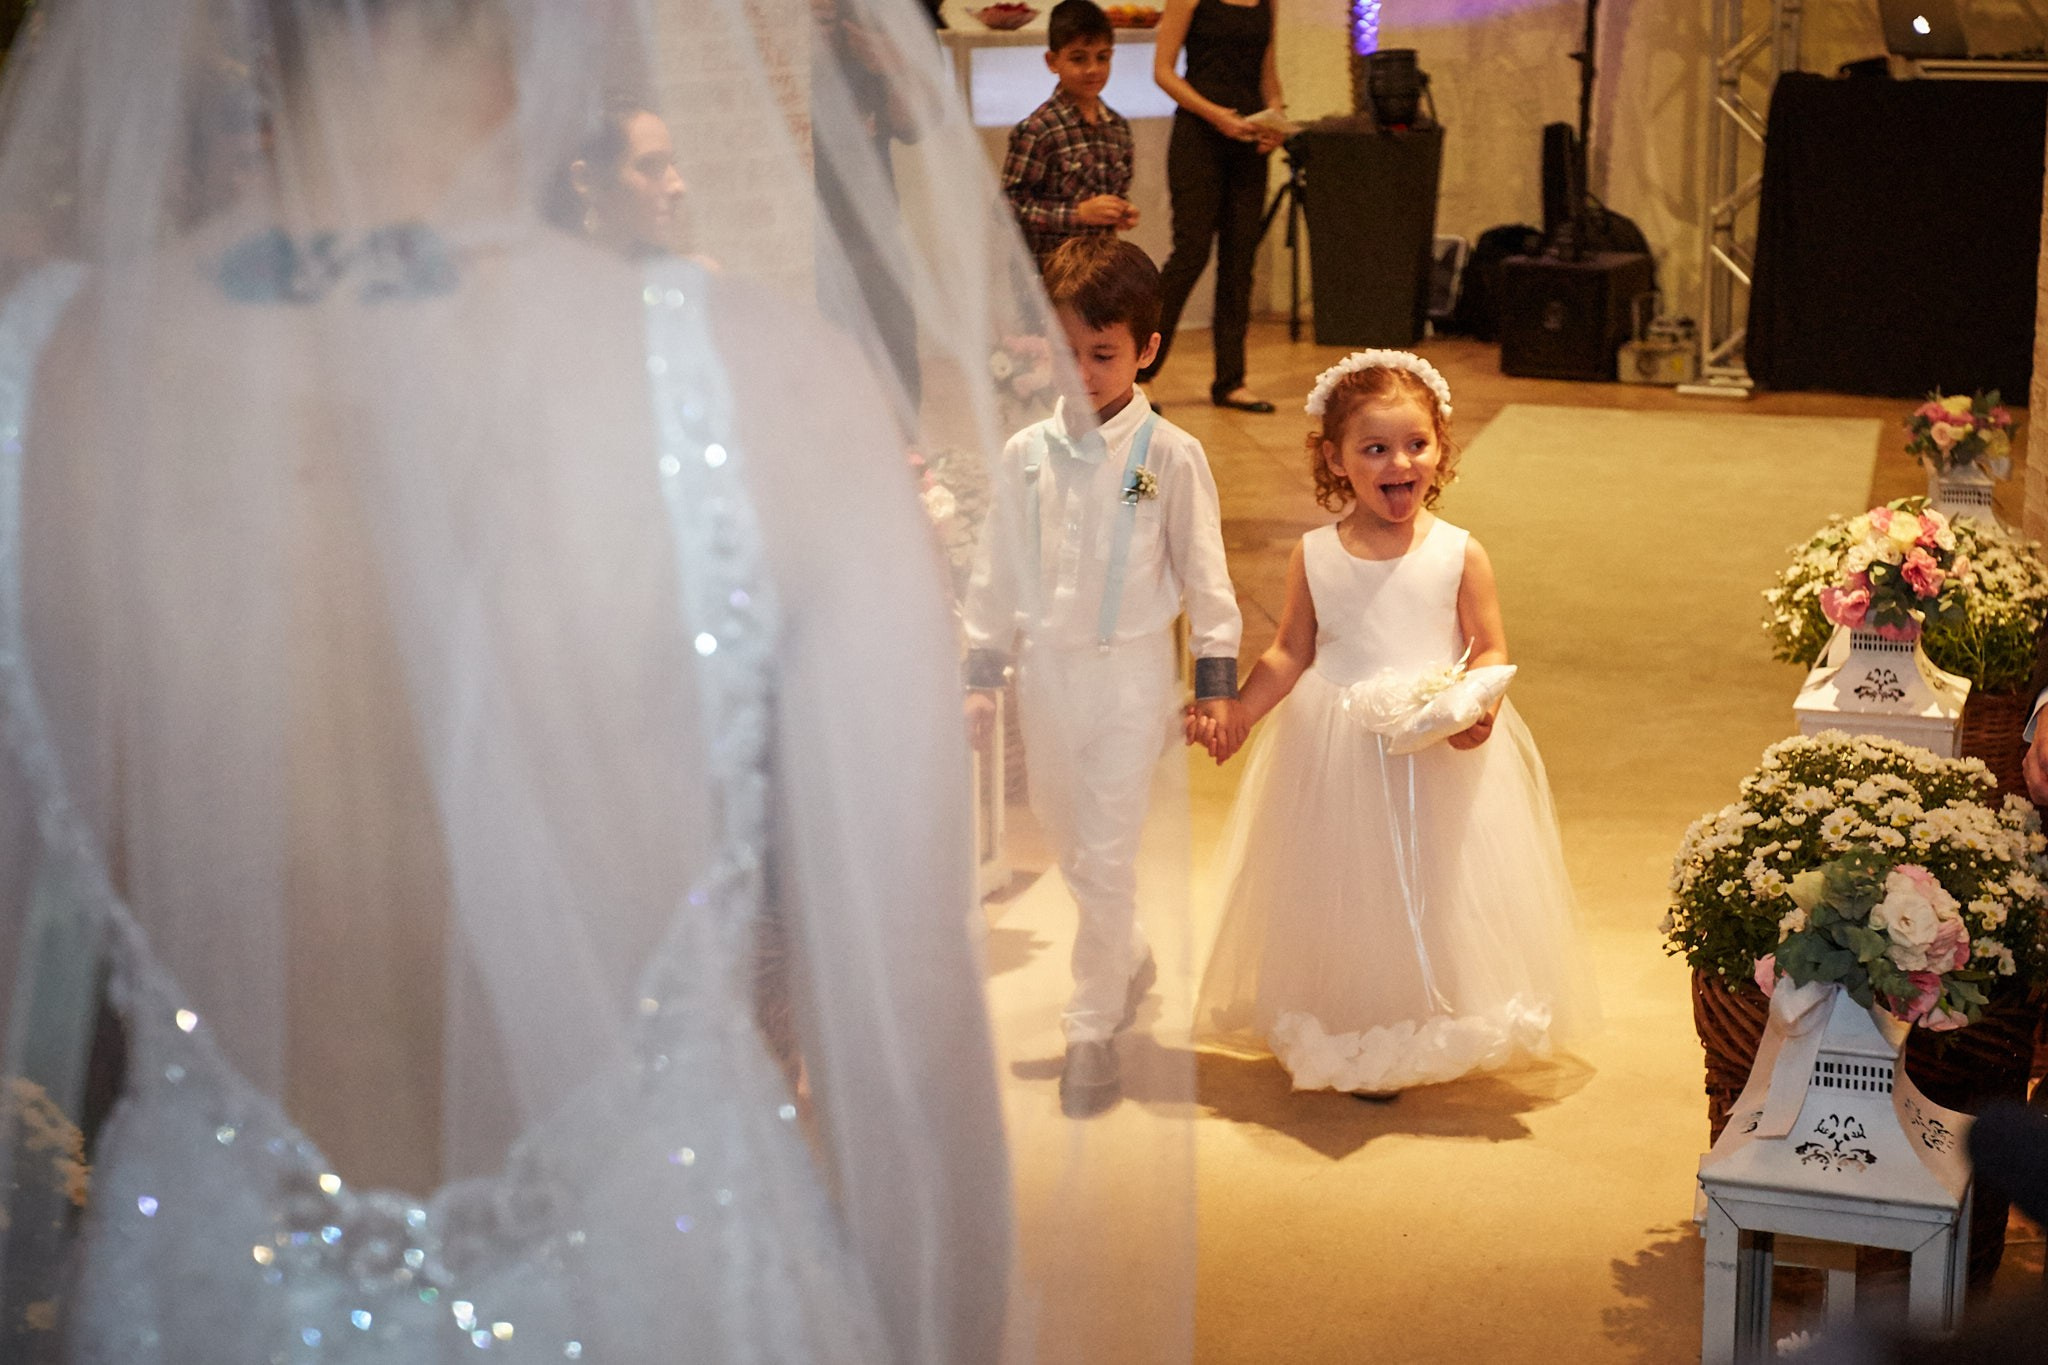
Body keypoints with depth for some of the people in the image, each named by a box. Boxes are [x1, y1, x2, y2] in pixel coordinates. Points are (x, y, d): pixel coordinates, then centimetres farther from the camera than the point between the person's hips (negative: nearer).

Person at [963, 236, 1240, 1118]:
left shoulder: (1170, 456, -9)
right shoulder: (1027, 454, -1)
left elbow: (1204, 572, -1)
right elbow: (997, 572, 7)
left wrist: (1215, 680, 0)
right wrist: (980, 674, 7)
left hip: (1130, 673, -4)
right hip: (1046, 671, 4)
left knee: (1107, 857, -3)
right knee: (1071, 844, 17)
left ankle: (1092, 1030, 9)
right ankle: (1130, 963, 43)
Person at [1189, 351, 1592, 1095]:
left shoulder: (1459, 555, -7)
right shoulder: (1315, 556, -3)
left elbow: (1491, 650, -4)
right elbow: (1289, 655, 2)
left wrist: (1479, 707, -23)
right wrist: (1234, 715, -9)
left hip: (1440, 756, -1)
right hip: (1335, 754, 1)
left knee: (1432, 891, 7)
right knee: (1344, 894, 9)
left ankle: (1431, 1030, 24)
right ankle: (1345, 1037, 24)